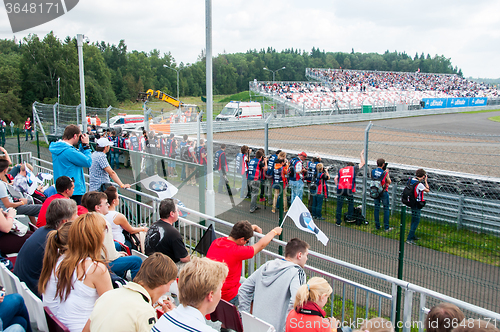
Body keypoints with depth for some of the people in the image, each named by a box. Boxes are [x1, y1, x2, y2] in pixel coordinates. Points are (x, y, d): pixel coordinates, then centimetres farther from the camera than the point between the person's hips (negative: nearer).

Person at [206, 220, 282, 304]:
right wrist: (274, 232, 10)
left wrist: (253, 227, 32)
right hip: (228, 297, -8)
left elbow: (237, 233, 18)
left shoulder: (216, 242, -4)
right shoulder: (236, 251, -24)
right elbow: (260, 245, -7)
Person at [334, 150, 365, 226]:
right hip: (349, 189, -2)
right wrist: (361, 154, 40)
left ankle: (338, 221, 5)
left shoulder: (341, 170, 22)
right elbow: (362, 163, 27)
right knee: (351, 203, 19)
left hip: (340, 189, 2)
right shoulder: (354, 168, 16)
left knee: (339, 205, 4)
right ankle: (349, 217, 15)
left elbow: (335, 178, 11)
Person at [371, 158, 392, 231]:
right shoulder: (384, 172, -17)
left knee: (376, 208, 13)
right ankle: (386, 227, 6)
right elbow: (389, 182, -5)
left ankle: (377, 226, 17)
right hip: (383, 192, -4)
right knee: (386, 209, 5)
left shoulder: (373, 171, -4)